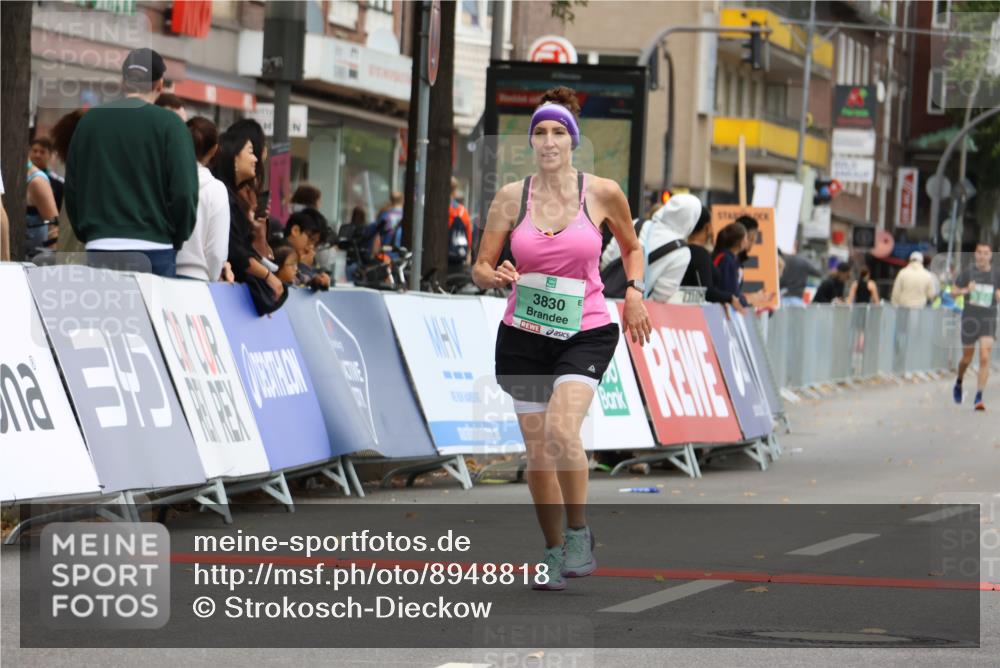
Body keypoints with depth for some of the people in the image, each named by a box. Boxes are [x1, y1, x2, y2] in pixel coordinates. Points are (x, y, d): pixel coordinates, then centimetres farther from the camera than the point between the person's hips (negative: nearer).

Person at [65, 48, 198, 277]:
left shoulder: (89, 121, 8)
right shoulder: (168, 124, -5)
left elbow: (72, 189, 11)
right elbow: (184, 192, -9)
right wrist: (176, 241, 6)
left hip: (99, 251, 3)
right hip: (153, 252, -3)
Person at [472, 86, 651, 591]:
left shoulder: (602, 193, -2)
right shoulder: (511, 197, 0)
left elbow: (631, 247, 17)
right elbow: (480, 269, 4)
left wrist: (634, 291, 1)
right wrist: (496, 277, -19)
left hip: (585, 332, -2)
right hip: (524, 335, 2)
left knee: (561, 428, -25)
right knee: (537, 449, 5)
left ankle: (579, 535, -6)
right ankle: (554, 553, 21)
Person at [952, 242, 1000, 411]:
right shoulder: (968, 272, -3)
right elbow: (953, 292, 3)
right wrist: (965, 290, -18)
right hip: (970, 319, 0)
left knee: (985, 358, -13)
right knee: (967, 358, 11)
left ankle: (979, 398, -10)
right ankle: (959, 383, 43)